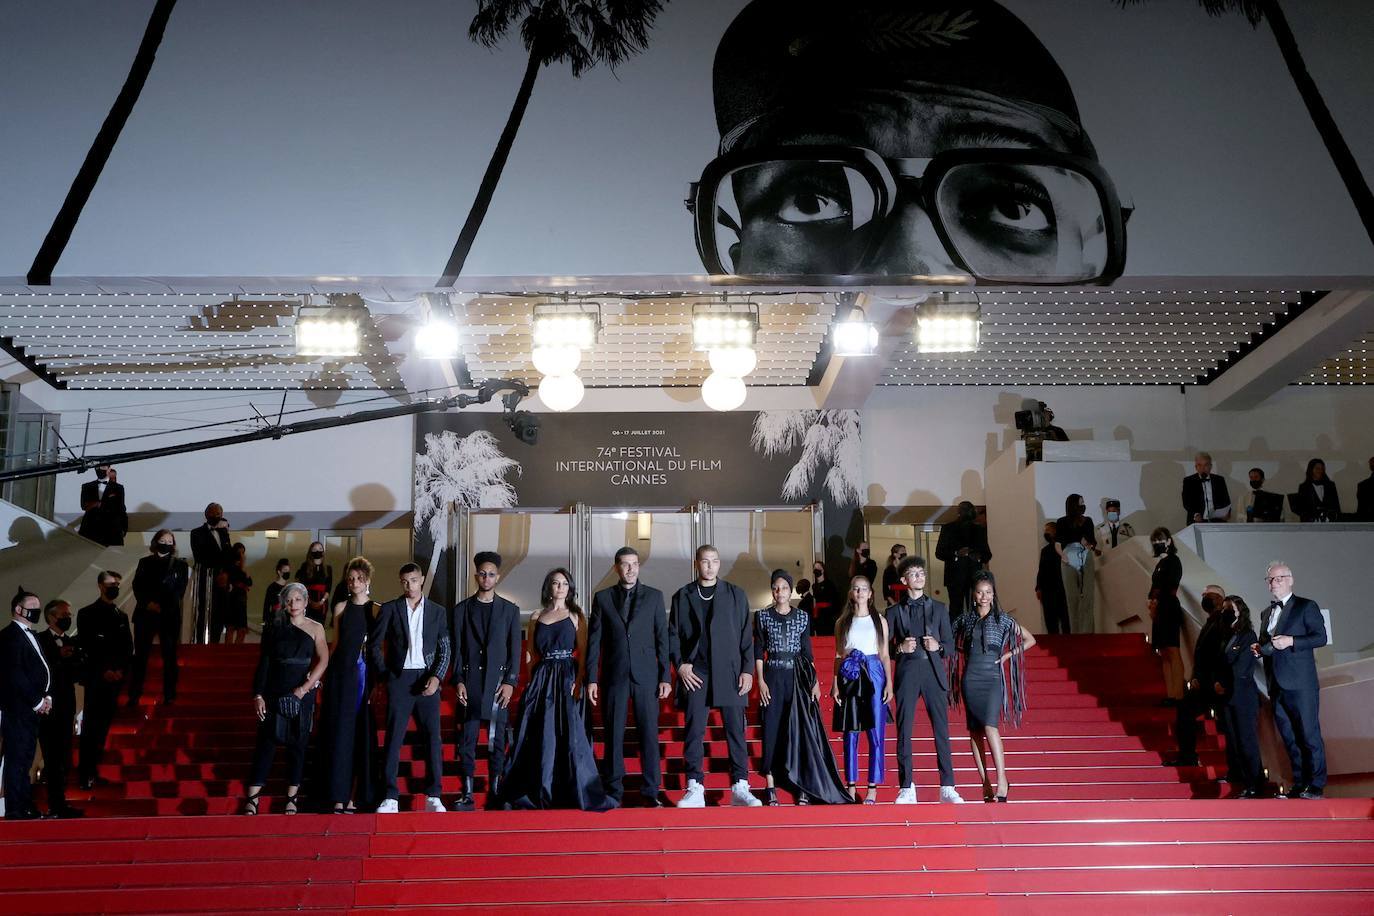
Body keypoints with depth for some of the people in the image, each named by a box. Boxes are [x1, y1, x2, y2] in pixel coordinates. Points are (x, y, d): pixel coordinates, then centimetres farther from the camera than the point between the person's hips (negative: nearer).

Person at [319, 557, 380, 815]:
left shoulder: (377, 610, 4)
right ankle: (339, 796, 3)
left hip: (365, 674, -1)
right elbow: (335, 643, 13)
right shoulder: (341, 608, 10)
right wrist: (325, 672, 5)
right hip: (341, 674, 2)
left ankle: (355, 795, 4)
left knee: (363, 733, -1)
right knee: (340, 732, 1)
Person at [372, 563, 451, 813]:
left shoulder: (437, 612, 9)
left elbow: (445, 650, 7)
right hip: (399, 679, -1)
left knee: (432, 738, -2)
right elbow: (374, 644, 8)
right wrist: (384, 674, 2)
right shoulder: (390, 609, 6)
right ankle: (391, 797, -1)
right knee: (393, 737, -4)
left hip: (427, 680, 1)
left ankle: (433, 796, 3)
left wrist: (436, 677, -6)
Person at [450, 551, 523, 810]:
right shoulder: (462, 609, 9)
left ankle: (496, 792, 4)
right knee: (467, 738, -2)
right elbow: (456, 648, 6)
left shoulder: (510, 610, 9)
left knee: (498, 740, 0)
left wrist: (510, 682, -4)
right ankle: (466, 793, 2)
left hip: (498, 682, 0)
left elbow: (515, 650, 6)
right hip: (470, 682, 0)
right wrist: (458, 680, -3)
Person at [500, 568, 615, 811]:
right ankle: (540, 792, 11)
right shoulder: (537, 618, 13)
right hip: (542, 680, 3)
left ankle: (579, 792, -1)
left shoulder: (575, 616, 6)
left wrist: (579, 681, -15)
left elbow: (584, 652, -2)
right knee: (541, 737, 3)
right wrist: (532, 681, -1)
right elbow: (532, 654, 14)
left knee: (571, 734, -7)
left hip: (568, 679, -3)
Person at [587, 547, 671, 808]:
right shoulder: (602, 598, 7)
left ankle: (651, 791, 6)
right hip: (614, 677, 0)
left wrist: (665, 677, -2)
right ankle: (613, 792, 10)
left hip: (646, 676, 0)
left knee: (649, 734, 0)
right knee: (613, 735, 2)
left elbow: (662, 638, 4)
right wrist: (591, 679, 0)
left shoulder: (654, 596, 6)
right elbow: (594, 641, 6)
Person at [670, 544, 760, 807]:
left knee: (735, 730, -1)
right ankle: (695, 789, 1)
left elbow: (746, 635, 7)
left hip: (729, 672, 0)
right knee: (694, 731, -3)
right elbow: (673, 635, 10)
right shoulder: (682, 596, 10)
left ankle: (740, 788, 3)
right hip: (694, 674, 0)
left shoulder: (736, 594, 9)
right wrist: (680, 664, -4)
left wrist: (747, 670, -1)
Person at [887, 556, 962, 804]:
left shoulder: (939, 608, 13)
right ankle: (906, 788, 3)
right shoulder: (894, 612, 10)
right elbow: (885, 648, 8)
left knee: (942, 730, -2)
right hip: (907, 673, -1)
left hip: (934, 672, 1)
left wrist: (938, 646, -8)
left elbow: (950, 645, 12)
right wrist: (900, 648, -11)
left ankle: (947, 788, 2)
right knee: (904, 731, -2)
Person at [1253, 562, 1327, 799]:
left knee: (1309, 735, -5)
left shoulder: (1306, 606, 0)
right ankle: (1299, 784, 15)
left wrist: (1291, 641, -18)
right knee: (1289, 738, 9)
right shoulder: (1266, 613, 21)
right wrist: (1258, 649, 6)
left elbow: (1321, 637, -8)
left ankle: (1316, 786, 1)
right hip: (1277, 686, 7)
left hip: (1300, 684, -7)